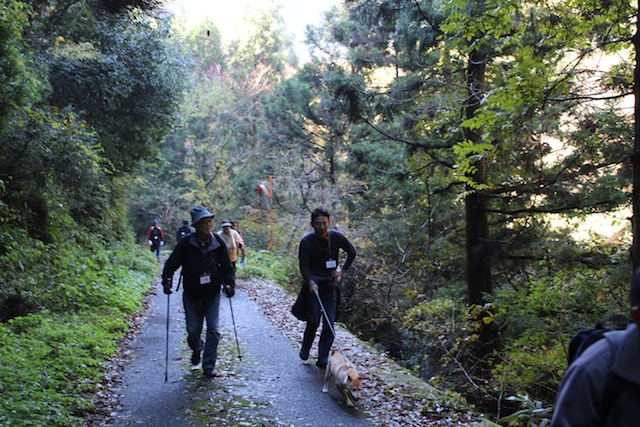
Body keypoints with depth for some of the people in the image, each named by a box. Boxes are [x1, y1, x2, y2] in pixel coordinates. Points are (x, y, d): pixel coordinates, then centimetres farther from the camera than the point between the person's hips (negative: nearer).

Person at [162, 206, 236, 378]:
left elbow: (227, 267, 4)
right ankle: (197, 349, 42)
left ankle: (209, 365, 6)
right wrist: (167, 281, -21)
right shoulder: (186, 244, -11)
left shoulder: (217, 243, -5)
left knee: (213, 329, -5)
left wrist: (229, 284, -8)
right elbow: (171, 264, -6)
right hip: (192, 296, 0)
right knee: (193, 330, 8)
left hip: (212, 295, 1)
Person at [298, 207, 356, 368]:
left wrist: (342, 270, 2)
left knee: (329, 324, -2)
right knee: (314, 321, -6)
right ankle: (305, 348, 23)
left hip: (330, 284, 2)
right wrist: (310, 282, -28)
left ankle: (323, 359, 7)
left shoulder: (337, 237, -6)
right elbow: (303, 266, -11)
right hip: (313, 284, -2)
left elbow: (352, 253, 10)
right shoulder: (306, 242, -12)